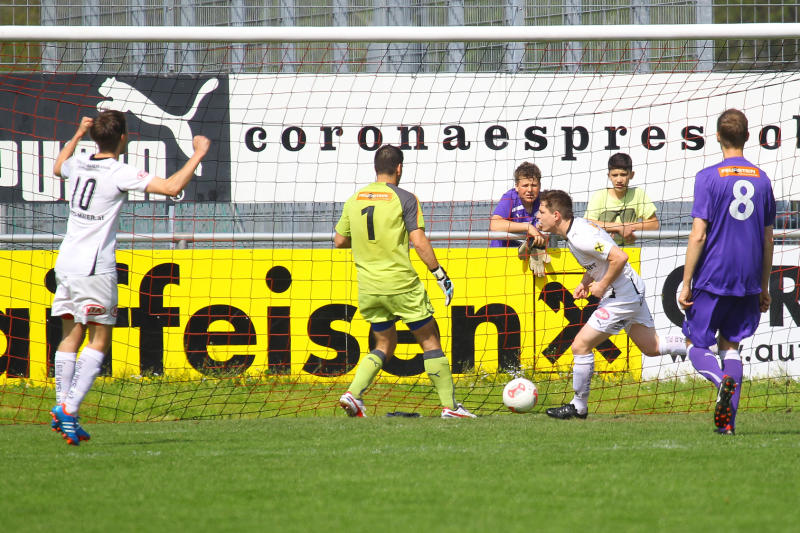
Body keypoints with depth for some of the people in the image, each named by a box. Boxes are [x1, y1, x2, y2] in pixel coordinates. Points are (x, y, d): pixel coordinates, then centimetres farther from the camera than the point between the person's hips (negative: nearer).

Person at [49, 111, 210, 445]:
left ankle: (62, 411, 7)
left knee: (71, 335, 11)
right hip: (96, 268, -7)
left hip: (66, 264, 7)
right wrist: (199, 154, -8)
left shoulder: (79, 164, 8)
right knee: (99, 340, -1)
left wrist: (78, 135, 42)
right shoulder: (120, 174, -12)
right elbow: (172, 188, -19)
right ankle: (69, 407, -13)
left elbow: (58, 168, 34)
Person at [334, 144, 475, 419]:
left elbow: (339, 240, 13)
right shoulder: (404, 199, -8)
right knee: (430, 341, 6)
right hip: (401, 283, -5)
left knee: (385, 344, 18)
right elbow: (419, 242, -13)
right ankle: (449, 406, 6)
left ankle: (353, 393, 0)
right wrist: (440, 275, -7)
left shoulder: (354, 200, 7)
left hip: (368, 288, 5)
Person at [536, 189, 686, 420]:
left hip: (621, 297, -10)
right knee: (651, 346, 20)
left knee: (580, 346, -6)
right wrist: (585, 282, 9)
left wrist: (602, 286, -18)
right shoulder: (576, 226, 6)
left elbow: (619, 257, -31)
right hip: (632, 290, 10)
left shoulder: (580, 237, -26)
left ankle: (578, 406, 4)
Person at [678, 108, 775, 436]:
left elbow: (698, 236, -12)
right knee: (730, 345, 14)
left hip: (712, 277, -4)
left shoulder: (709, 178, -8)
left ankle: (723, 381, -26)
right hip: (748, 281, 4)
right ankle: (728, 420, 3)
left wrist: (686, 283, -6)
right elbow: (768, 240, 12)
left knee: (697, 346, 6)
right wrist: (764, 287, 21)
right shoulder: (762, 179, 7)